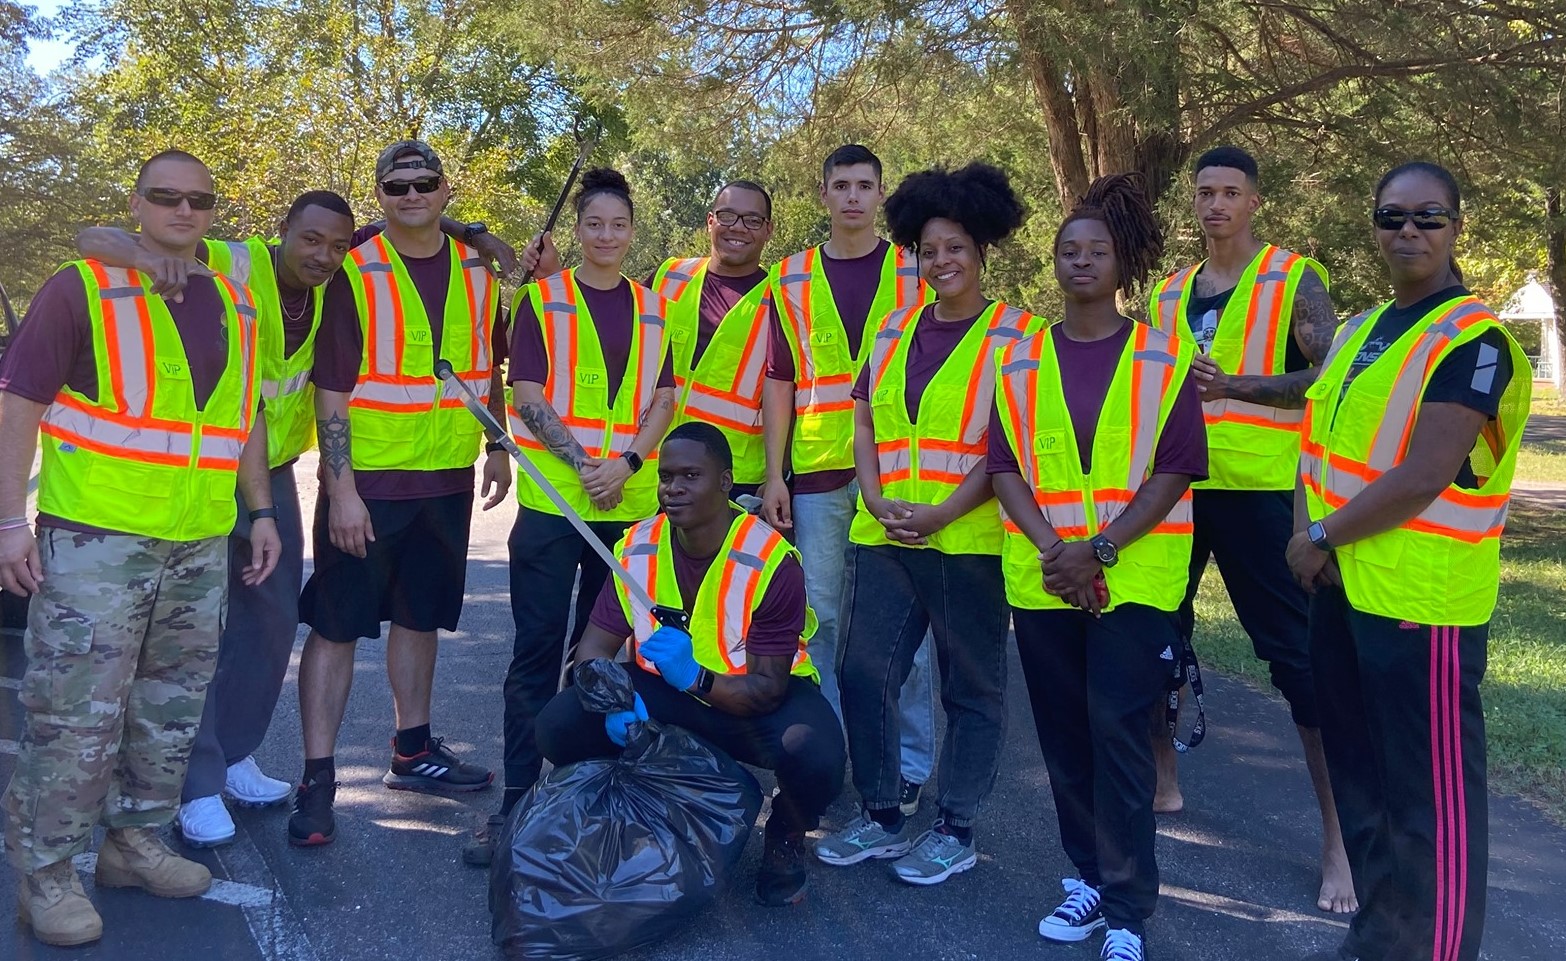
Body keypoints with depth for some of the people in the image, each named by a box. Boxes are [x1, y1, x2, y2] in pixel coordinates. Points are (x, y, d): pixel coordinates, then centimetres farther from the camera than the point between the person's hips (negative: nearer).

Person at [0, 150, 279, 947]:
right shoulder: (82, 289, -3)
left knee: (170, 711, 14)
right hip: (93, 542, -5)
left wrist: (261, 510, 12)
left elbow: (247, 414, 19)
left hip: (202, 548, 6)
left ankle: (135, 843, 29)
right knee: (75, 716, -3)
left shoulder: (233, 305, 13)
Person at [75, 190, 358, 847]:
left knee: (274, 618, 12)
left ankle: (236, 758, 28)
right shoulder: (226, 267, -20)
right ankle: (198, 787, 9)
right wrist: (152, 257, -49)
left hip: (274, 475, 7)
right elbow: (93, 239, -26)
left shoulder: (328, 292, -1)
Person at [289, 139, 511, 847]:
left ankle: (413, 752, 30)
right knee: (336, 624, -1)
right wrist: (341, 492, -16)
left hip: (448, 479, 5)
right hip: (368, 479, -5)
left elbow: (489, 368, 17)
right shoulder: (354, 275, -8)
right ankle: (317, 779, 7)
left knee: (421, 615, 16)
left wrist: (498, 450, 14)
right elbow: (331, 394, -11)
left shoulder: (478, 270, 6)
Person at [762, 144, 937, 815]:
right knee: (818, 618, 6)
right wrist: (774, 475, 2)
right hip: (816, 475, 2)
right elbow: (780, 382, 9)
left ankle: (908, 765, 14)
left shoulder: (917, 271, 6)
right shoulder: (792, 280, 10)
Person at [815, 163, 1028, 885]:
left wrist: (945, 511, -17)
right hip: (884, 534, 5)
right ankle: (881, 817, 23)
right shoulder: (893, 330, 14)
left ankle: (956, 830, 21)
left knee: (971, 686, 7)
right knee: (862, 671, 6)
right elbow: (864, 423, 13)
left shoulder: (1012, 335, -2)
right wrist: (875, 497, -4)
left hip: (969, 539, -5)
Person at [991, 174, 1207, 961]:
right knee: (1063, 729, 9)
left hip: (1133, 575, -3)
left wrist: (1101, 549, -14)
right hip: (1042, 576, 3)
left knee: (1116, 727, -6)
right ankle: (1089, 875, 25)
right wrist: (1051, 546, -12)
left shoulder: (1164, 357, 1)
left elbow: (1175, 468, -4)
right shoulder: (1020, 359, 8)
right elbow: (1004, 466, 3)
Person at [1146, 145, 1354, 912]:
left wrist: (1233, 385, -19)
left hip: (1258, 488, -6)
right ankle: (1163, 779, 30)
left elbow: (1331, 377, -11)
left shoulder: (1295, 278, -1)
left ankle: (1336, 830, 5)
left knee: (1296, 650, -4)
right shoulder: (1167, 293, 13)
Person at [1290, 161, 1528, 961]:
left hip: (1420, 597, -9)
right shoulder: (1360, 330, 13)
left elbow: (1423, 478, -21)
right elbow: (1321, 440, 13)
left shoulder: (1473, 338, -14)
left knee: (1429, 790, 1)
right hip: (1342, 585, 9)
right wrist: (1306, 532, -3)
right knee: (1357, 769, 19)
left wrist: (1322, 538, -11)